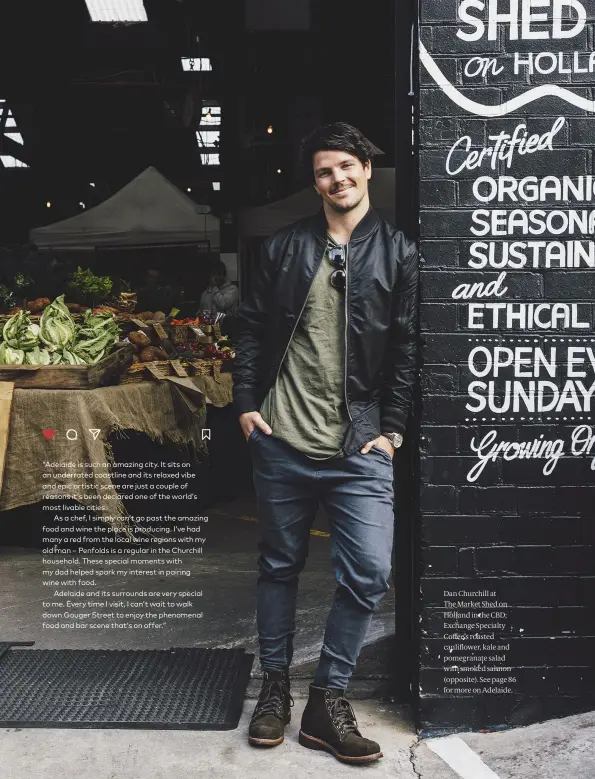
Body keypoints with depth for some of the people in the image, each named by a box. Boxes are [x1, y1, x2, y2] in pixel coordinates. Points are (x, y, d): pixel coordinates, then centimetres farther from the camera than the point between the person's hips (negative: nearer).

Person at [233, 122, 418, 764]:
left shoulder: (397, 252, 2)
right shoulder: (284, 247, 7)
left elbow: (408, 347, 0)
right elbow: (252, 328, 10)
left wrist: (392, 428, -5)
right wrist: (245, 403, 2)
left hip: (359, 449, -1)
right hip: (281, 443, 2)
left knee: (369, 573, -7)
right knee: (279, 566, 13)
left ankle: (328, 700, 13)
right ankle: (275, 686, 31)